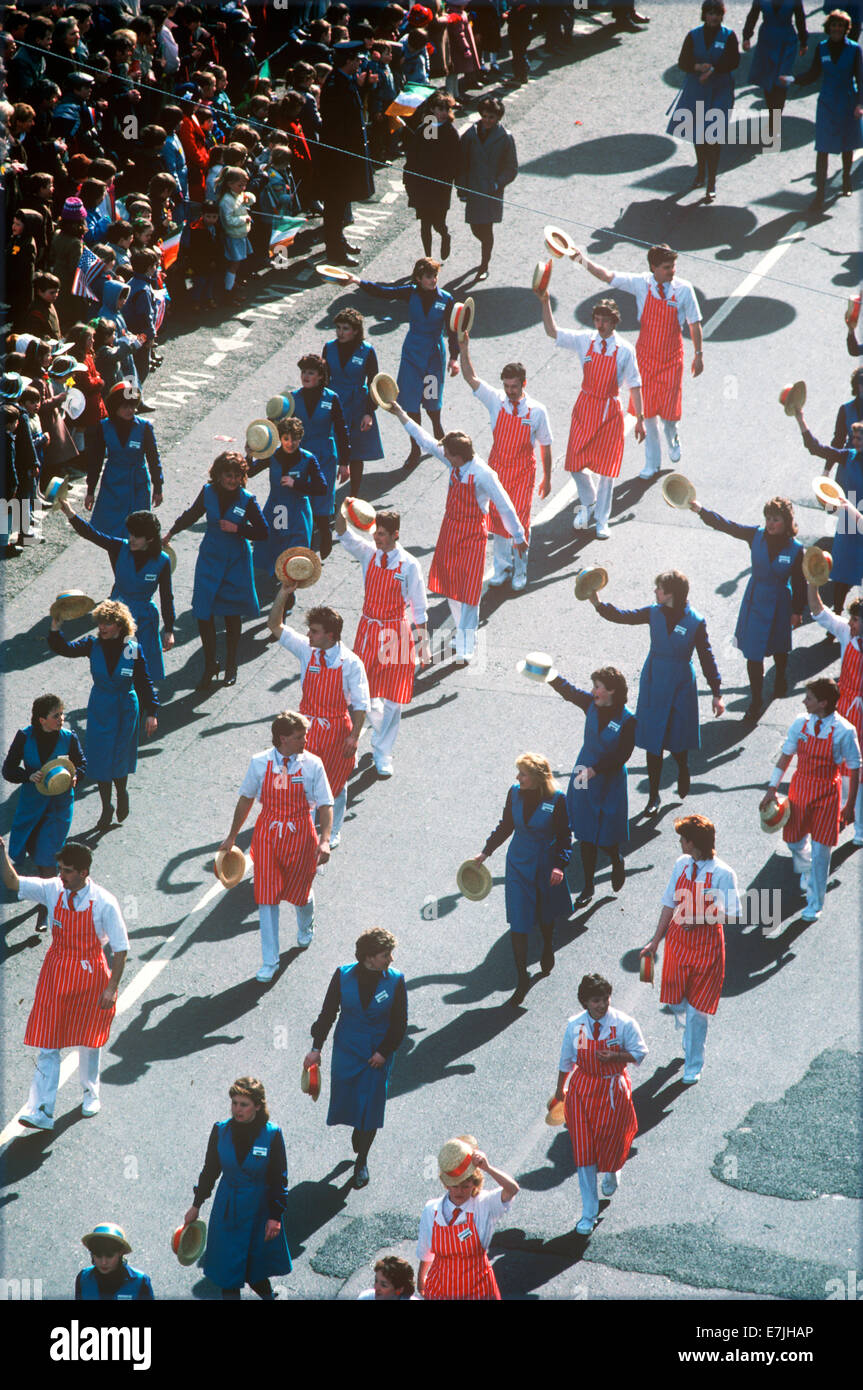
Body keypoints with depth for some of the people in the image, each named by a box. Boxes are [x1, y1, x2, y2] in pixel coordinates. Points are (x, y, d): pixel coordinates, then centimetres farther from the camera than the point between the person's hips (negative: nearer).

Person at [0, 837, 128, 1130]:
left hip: (90, 974, -2)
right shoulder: (52, 890, -7)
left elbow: (121, 947, -11)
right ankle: (41, 1111, -4)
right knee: (47, 1043, -3)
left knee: (88, 1041, 15)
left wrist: (112, 986, -16)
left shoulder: (104, 903, -16)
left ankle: (90, 1095, 40)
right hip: (55, 973, 2)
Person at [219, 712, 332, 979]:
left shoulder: (312, 765, -10)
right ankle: (269, 962, 9)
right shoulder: (260, 763, -7)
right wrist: (232, 836, 13)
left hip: (300, 836, 0)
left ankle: (305, 927, 53)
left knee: (300, 892, 15)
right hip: (268, 835, 0)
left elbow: (325, 804, -7)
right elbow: (246, 799, 6)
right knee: (266, 899, -2)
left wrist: (325, 839, -21)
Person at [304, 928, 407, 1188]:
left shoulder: (395, 981, -11)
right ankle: (358, 1130, 42)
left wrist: (384, 1051, -10)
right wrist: (316, 1047, -5)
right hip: (347, 1048, 1)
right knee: (344, 1097, 8)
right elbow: (327, 1013, -2)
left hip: (378, 1054, -1)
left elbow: (399, 1023, -3)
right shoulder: (344, 976, -10)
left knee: (370, 1105, 1)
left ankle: (362, 1161, 18)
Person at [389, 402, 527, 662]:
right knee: (449, 584, 15)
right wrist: (401, 415, 8)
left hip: (472, 533, -7)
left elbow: (504, 506, -17)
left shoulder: (483, 475, -26)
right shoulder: (455, 463, -7)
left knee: (468, 591, -5)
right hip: (451, 527, 7)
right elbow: (426, 442, 5)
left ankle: (466, 648, 1)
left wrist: (518, 536, -10)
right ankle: (463, 633, 33)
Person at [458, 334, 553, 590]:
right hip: (497, 468, 2)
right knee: (498, 518, 10)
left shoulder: (537, 411, -11)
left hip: (523, 472, -2)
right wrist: (464, 349, -26)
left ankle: (519, 571, 21)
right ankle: (501, 568, 27)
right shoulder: (496, 401, -6)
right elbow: (470, 378, -12)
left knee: (519, 520, 2)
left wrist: (547, 478, 3)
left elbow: (545, 446, -2)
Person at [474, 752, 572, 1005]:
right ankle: (522, 979, 3)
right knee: (518, 922, -4)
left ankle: (548, 951, 52)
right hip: (519, 863, 2)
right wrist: (486, 852, 9)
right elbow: (505, 825, 8)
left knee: (545, 916, 20)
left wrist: (560, 865, -17)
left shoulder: (557, 799, -16)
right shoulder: (515, 793, -7)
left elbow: (564, 836, -7)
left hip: (546, 866, -2)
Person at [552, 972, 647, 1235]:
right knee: (583, 1151, -1)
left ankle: (612, 1174, 50)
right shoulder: (574, 1025, -6)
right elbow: (566, 1060, 7)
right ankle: (588, 1213, 8)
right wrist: (560, 1091, 17)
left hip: (613, 1090, -1)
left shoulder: (624, 1023, -12)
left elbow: (639, 1053, -4)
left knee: (611, 1142, 9)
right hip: (582, 1088, 1)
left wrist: (615, 1056, -23)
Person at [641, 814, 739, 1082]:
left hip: (707, 944, -5)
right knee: (676, 1002, 13)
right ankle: (689, 1038, 45)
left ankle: (693, 1067, 16)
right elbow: (670, 904, 9)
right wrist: (656, 940, 11)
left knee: (697, 1009, 2)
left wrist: (702, 917, -26)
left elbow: (732, 914, -13)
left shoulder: (722, 874, -16)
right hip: (678, 940, 5)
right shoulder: (682, 865, 1)